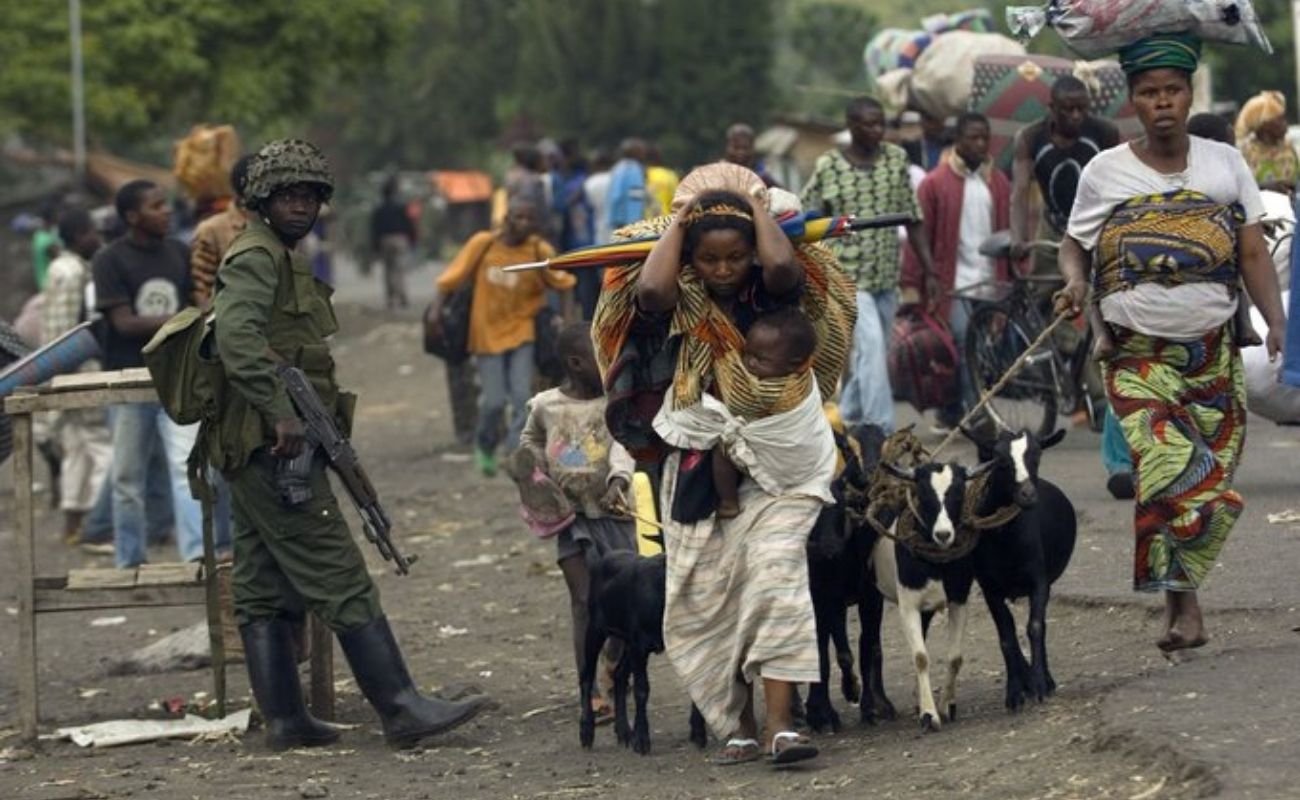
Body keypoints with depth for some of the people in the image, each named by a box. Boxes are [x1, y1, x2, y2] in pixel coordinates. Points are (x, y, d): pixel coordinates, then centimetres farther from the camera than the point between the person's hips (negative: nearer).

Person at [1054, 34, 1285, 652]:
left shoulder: (1225, 163, 7)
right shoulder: (1105, 173, 4)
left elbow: (1253, 254, 5)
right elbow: (1074, 245, 11)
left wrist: (1277, 322, -8)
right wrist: (1074, 282, -12)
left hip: (1214, 351, 2)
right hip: (1138, 356, -2)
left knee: (1212, 477, 0)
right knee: (1172, 469, -19)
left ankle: (1179, 598, 12)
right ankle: (1184, 607, -16)